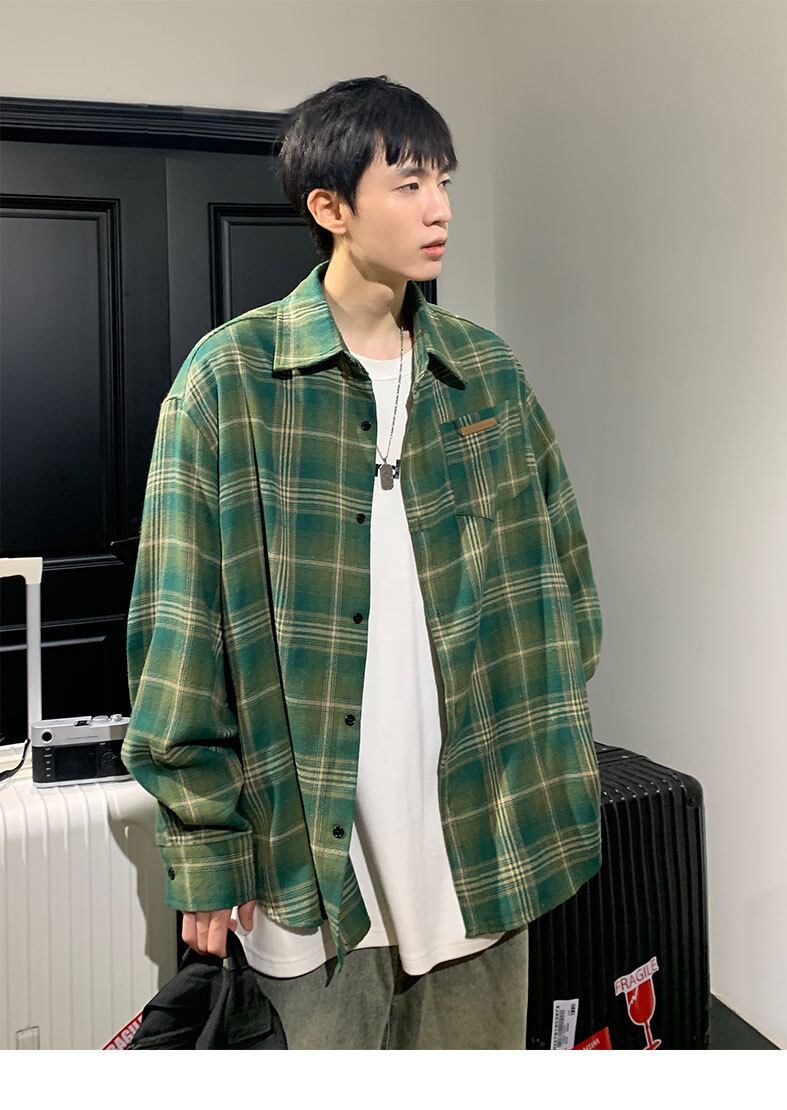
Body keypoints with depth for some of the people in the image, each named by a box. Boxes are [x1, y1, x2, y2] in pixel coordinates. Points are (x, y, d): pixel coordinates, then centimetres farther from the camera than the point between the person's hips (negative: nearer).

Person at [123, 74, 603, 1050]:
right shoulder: (231, 376, -7)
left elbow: (554, 577, 11)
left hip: (483, 823, 4)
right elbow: (181, 630, -7)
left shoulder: (489, 372, 5)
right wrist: (203, 841, -7)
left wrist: (553, 765, 8)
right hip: (313, 839, -3)